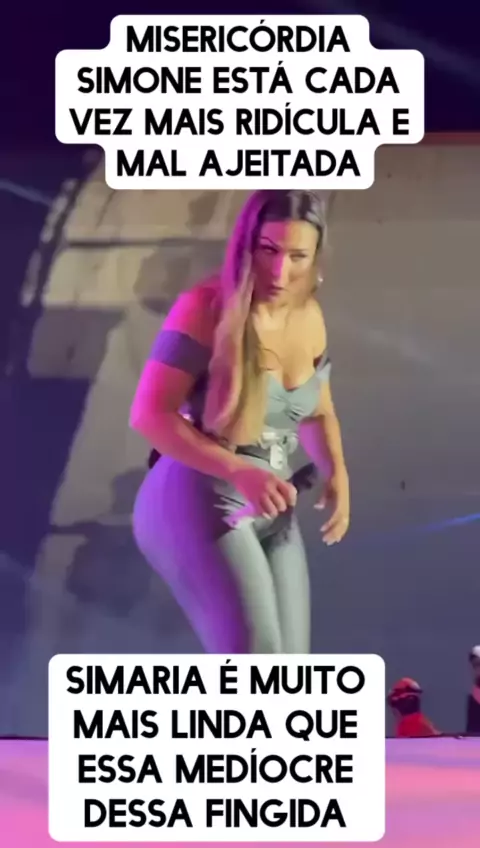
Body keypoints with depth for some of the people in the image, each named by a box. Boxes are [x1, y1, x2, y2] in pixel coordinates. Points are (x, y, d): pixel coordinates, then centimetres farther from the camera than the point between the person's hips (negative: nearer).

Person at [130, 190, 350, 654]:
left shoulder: (309, 319, 6)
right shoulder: (206, 309, -15)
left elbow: (318, 412, 20)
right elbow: (149, 414, -21)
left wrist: (337, 473, 0)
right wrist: (240, 472, -29)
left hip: (271, 512, 8)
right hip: (198, 502, -7)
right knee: (254, 655, -22)